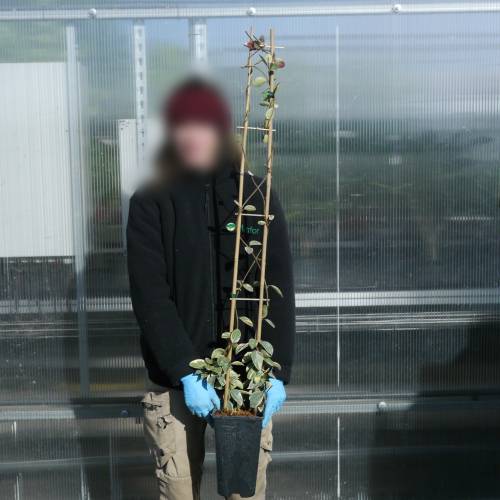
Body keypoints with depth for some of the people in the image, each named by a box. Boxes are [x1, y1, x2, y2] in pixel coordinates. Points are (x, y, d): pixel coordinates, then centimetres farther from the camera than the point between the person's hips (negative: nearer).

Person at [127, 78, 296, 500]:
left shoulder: (259, 197, 3)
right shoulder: (150, 204, -1)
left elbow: (280, 291, -2)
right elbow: (150, 298, -9)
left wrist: (279, 372, -10)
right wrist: (185, 374, -17)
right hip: (174, 377, 0)